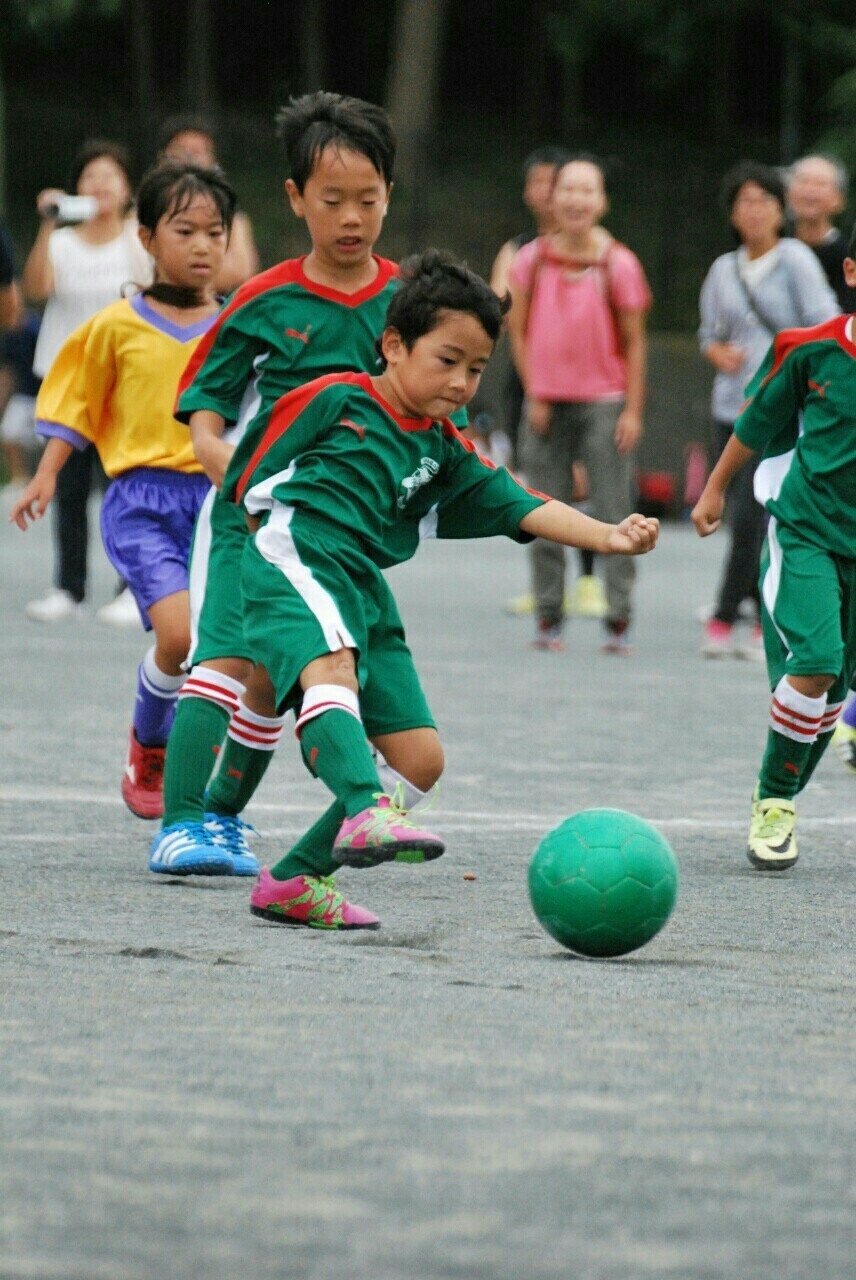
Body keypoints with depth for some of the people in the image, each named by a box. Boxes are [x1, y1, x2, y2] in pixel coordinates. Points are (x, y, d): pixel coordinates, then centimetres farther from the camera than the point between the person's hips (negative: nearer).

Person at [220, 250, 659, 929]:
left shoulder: (446, 453, 20)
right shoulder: (334, 400, 5)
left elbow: (524, 508, 8)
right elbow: (253, 485, 11)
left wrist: (606, 537, -5)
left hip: (365, 591, 7)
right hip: (295, 561, -7)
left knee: (421, 758, 1)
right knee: (333, 667, -37)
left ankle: (296, 881, 10)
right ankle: (366, 814, -62)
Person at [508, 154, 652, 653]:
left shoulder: (619, 264, -2)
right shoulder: (532, 260, 3)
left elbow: (634, 341, 1)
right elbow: (519, 331, 9)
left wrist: (633, 410, -3)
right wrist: (533, 396, 2)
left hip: (605, 401, -2)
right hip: (547, 401, 2)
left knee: (612, 512, -5)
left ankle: (619, 620, -1)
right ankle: (549, 617, 11)